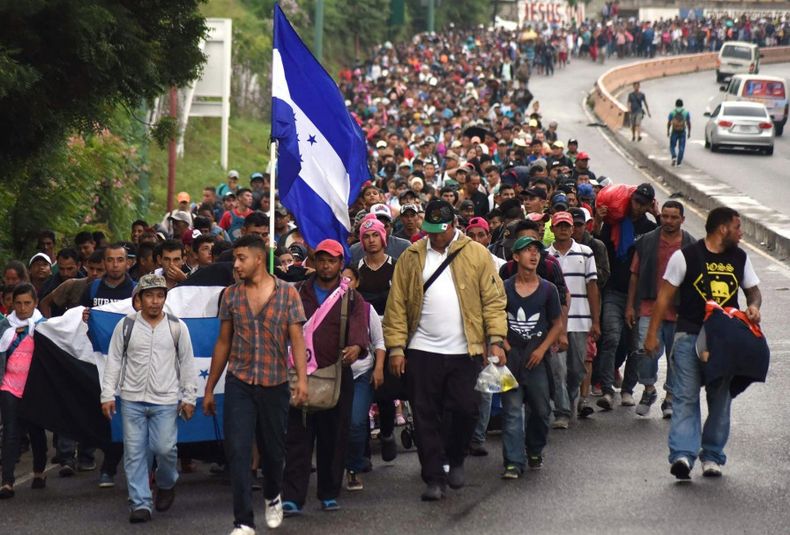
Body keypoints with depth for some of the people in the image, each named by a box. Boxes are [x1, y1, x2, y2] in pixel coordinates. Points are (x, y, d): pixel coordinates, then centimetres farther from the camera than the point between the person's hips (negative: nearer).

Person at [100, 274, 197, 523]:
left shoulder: (177, 327, 2)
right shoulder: (126, 326, 2)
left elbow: (187, 363, 7)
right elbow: (114, 361, 6)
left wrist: (189, 398, 5)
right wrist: (107, 395, 2)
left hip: (166, 400, -1)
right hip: (132, 399, 1)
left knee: (164, 448, -7)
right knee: (135, 453, 0)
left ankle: (167, 484, 24)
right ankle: (140, 503, 6)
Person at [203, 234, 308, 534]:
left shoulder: (287, 294, -1)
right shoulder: (231, 295, 5)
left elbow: (297, 339, -5)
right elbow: (223, 343, 10)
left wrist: (302, 379, -18)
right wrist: (209, 388, 11)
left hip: (275, 384, -1)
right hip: (239, 383, 1)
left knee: (273, 449, 11)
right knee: (238, 451, -9)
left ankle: (272, 497, 41)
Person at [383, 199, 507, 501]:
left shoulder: (477, 254, 2)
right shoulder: (411, 257, 5)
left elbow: (493, 300, 0)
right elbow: (397, 304, 3)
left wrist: (496, 340, -9)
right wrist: (396, 347, -4)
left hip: (465, 351, -1)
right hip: (422, 351, 1)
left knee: (465, 409, 0)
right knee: (426, 417, 1)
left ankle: (455, 461, 26)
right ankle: (434, 478, 8)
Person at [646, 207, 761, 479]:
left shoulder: (740, 258, 10)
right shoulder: (686, 256, -4)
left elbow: (753, 290, 21)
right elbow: (665, 296, -1)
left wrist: (754, 306, -3)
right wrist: (652, 334, -5)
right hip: (689, 336, -5)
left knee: (720, 399, 7)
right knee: (686, 397, -12)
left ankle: (712, 456, 16)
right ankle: (682, 455, -20)